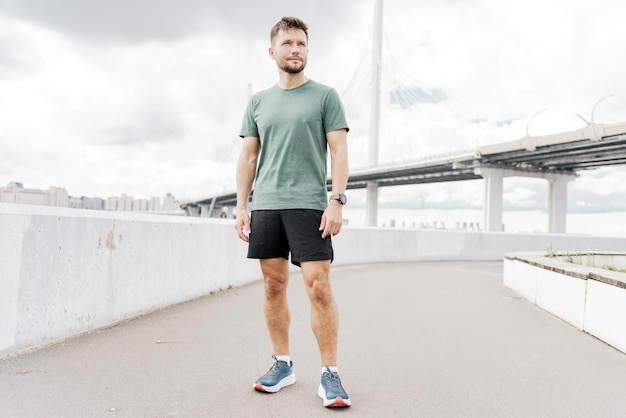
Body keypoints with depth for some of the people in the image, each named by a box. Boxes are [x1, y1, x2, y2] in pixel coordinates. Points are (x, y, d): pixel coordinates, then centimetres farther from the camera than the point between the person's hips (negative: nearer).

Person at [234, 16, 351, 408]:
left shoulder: (325, 96, 5)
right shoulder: (259, 102, 15)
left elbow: (339, 151, -2)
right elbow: (248, 156, 14)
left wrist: (337, 201, -12)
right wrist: (241, 207, 7)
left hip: (309, 204, -4)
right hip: (265, 204, 4)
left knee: (318, 287, -9)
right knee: (274, 286, 7)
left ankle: (330, 374, 0)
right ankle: (283, 365, 19)